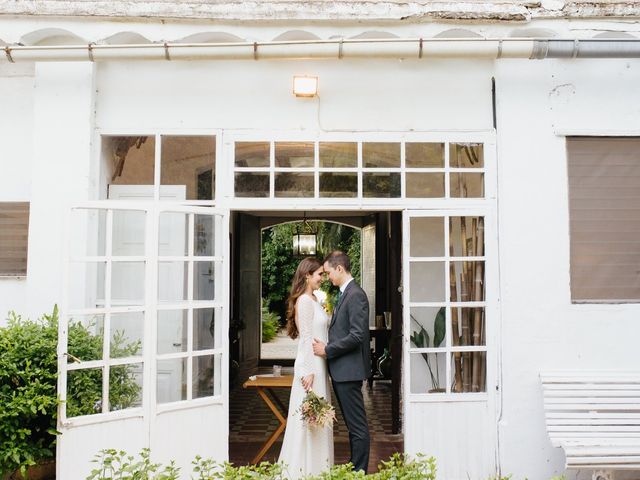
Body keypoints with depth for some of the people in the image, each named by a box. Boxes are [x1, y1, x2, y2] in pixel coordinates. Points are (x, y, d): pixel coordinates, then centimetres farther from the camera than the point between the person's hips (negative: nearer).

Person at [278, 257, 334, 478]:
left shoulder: (313, 300, 14)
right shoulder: (304, 301, -14)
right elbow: (306, 337, -18)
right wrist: (309, 371, -19)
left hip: (318, 365, 10)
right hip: (310, 366, -10)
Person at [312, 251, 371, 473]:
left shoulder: (356, 295, -15)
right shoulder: (344, 294, 15)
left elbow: (357, 335, -22)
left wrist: (327, 350, -16)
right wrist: (327, 345, 3)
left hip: (349, 370, -10)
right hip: (341, 370, 10)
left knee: (358, 425, 0)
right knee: (353, 424, 16)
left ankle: (359, 472, 7)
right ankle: (355, 468, 26)